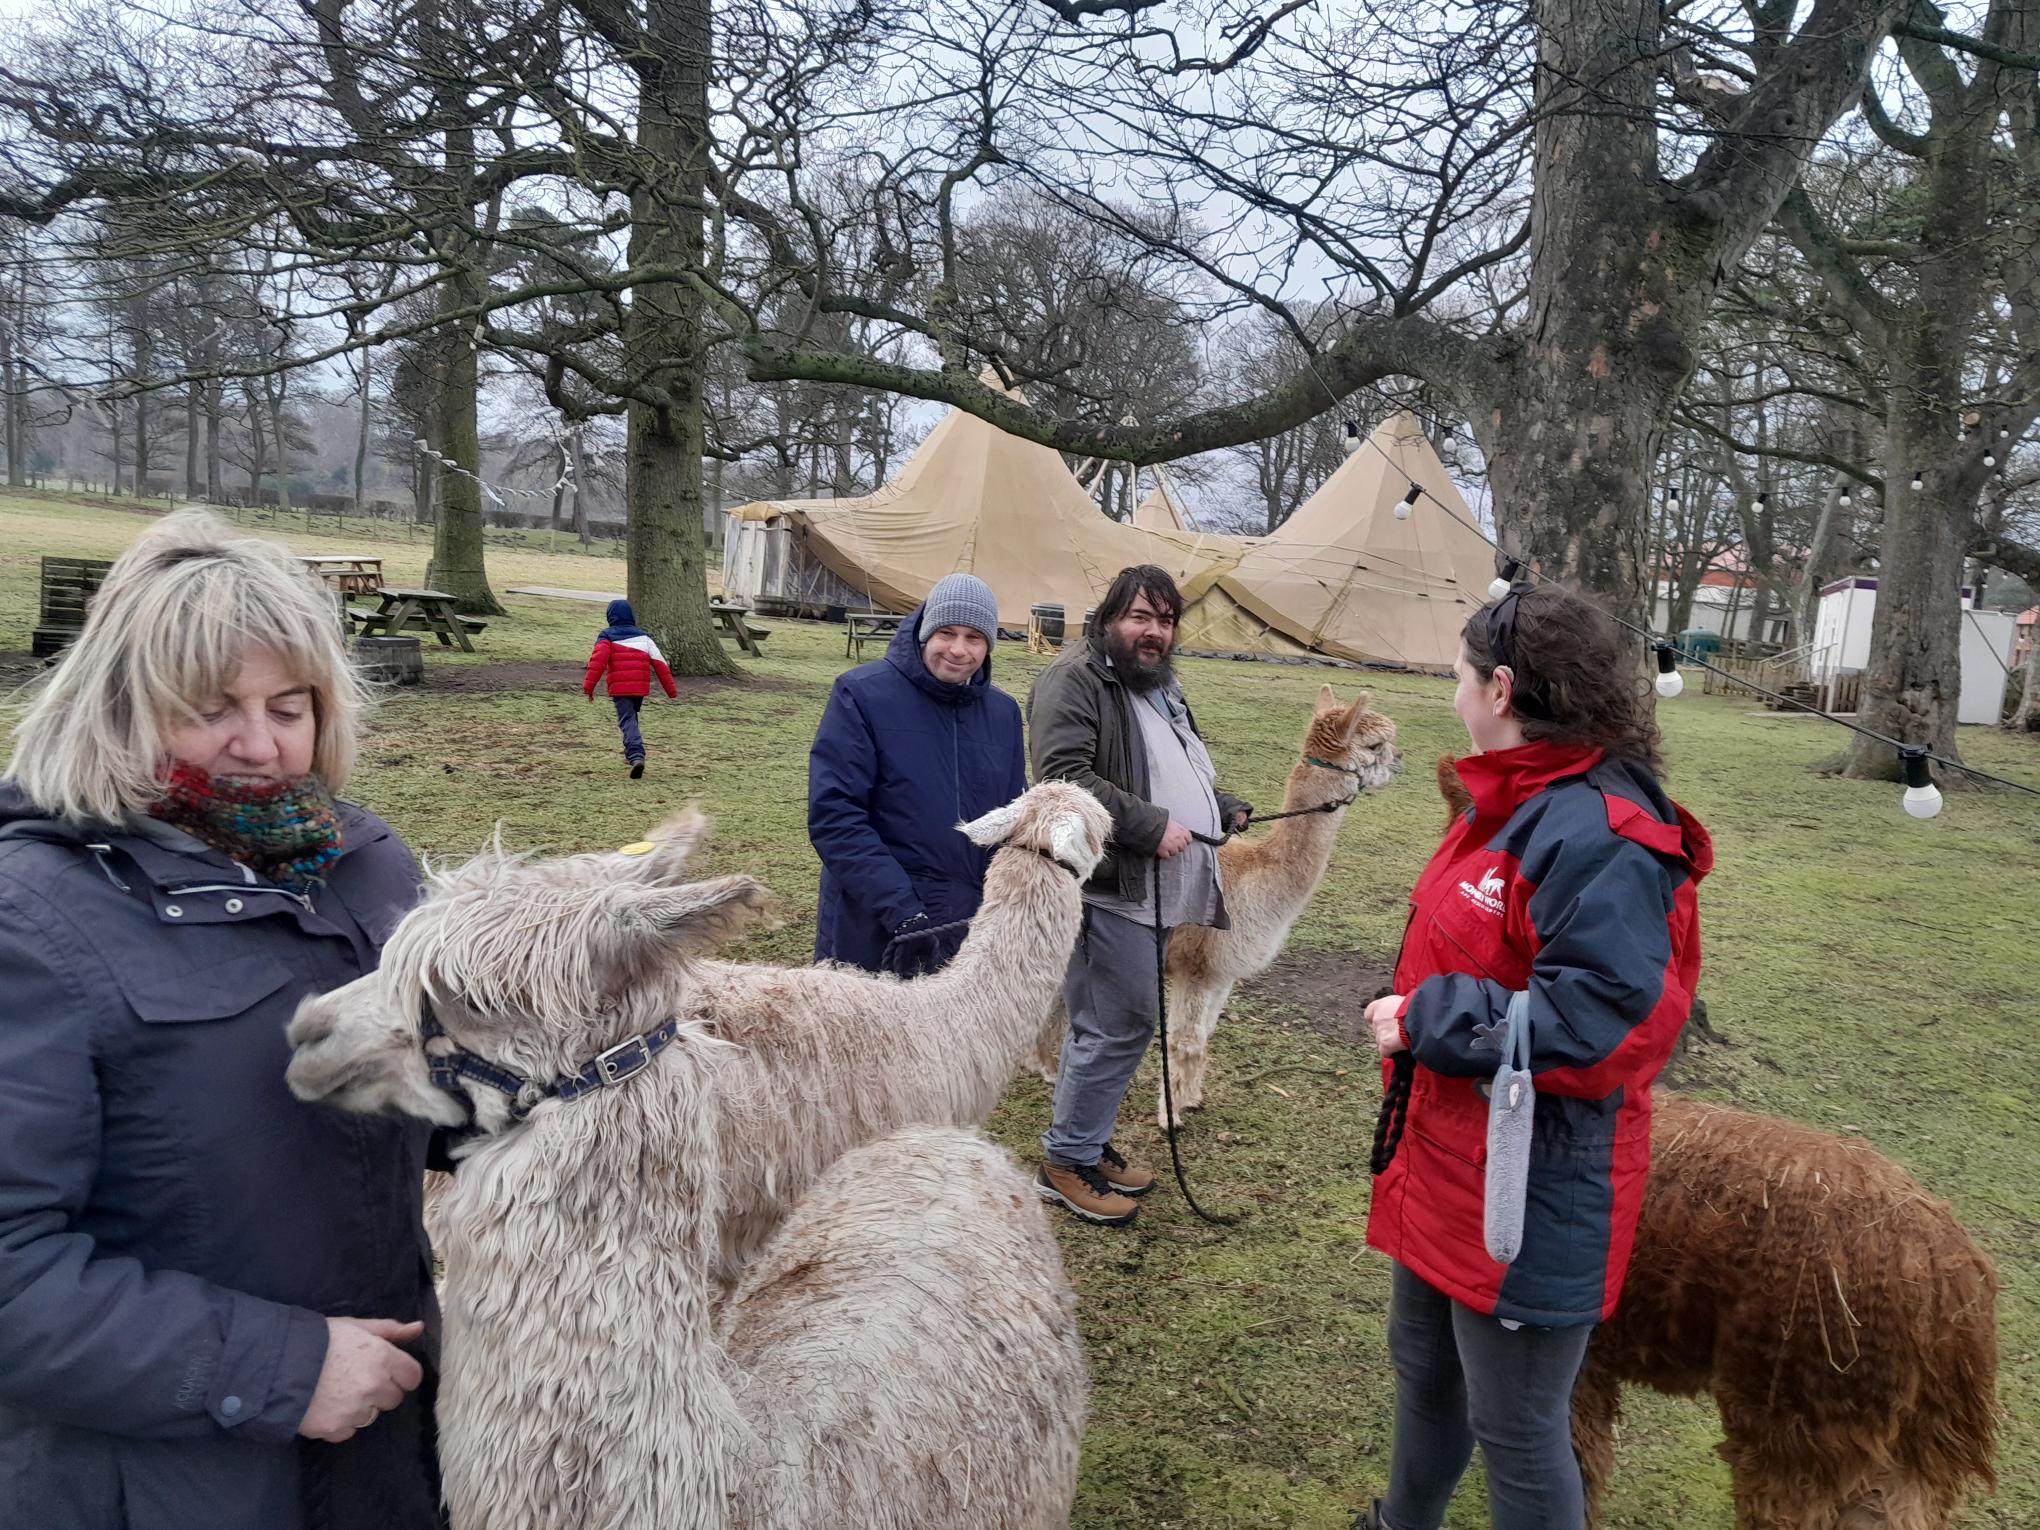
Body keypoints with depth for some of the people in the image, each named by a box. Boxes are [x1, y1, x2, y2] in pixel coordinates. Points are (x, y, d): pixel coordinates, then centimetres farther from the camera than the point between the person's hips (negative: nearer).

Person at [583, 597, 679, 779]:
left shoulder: (607, 636, 2)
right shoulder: (643, 636, 13)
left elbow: (598, 661, -13)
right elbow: (659, 663, 9)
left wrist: (588, 686, -14)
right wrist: (671, 689, 11)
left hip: (619, 688, -4)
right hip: (641, 687, 4)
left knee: (627, 721, -8)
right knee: (632, 717, 25)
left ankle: (636, 756, -28)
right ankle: (631, 754, 32)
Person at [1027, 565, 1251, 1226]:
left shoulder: (1160, 683, 20)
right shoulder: (1075, 678, -11)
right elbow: (1064, 775, -23)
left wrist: (1223, 808, 19)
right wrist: (1152, 825, -21)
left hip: (1159, 887, 10)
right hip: (1110, 889, -9)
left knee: (1111, 1025, 16)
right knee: (1119, 1027, -5)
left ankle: (1087, 1144, 29)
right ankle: (1067, 1160, 10)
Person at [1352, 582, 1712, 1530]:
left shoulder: (1599, 835, -26)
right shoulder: (1514, 803, 5)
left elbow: (1597, 1024, -31)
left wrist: (1426, 1020, -24)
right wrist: (1417, 1012, 10)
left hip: (1530, 1191, -10)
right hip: (1445, 1158, 10)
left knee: (1514, 1428, 10)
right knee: (1421, 1363, 28)